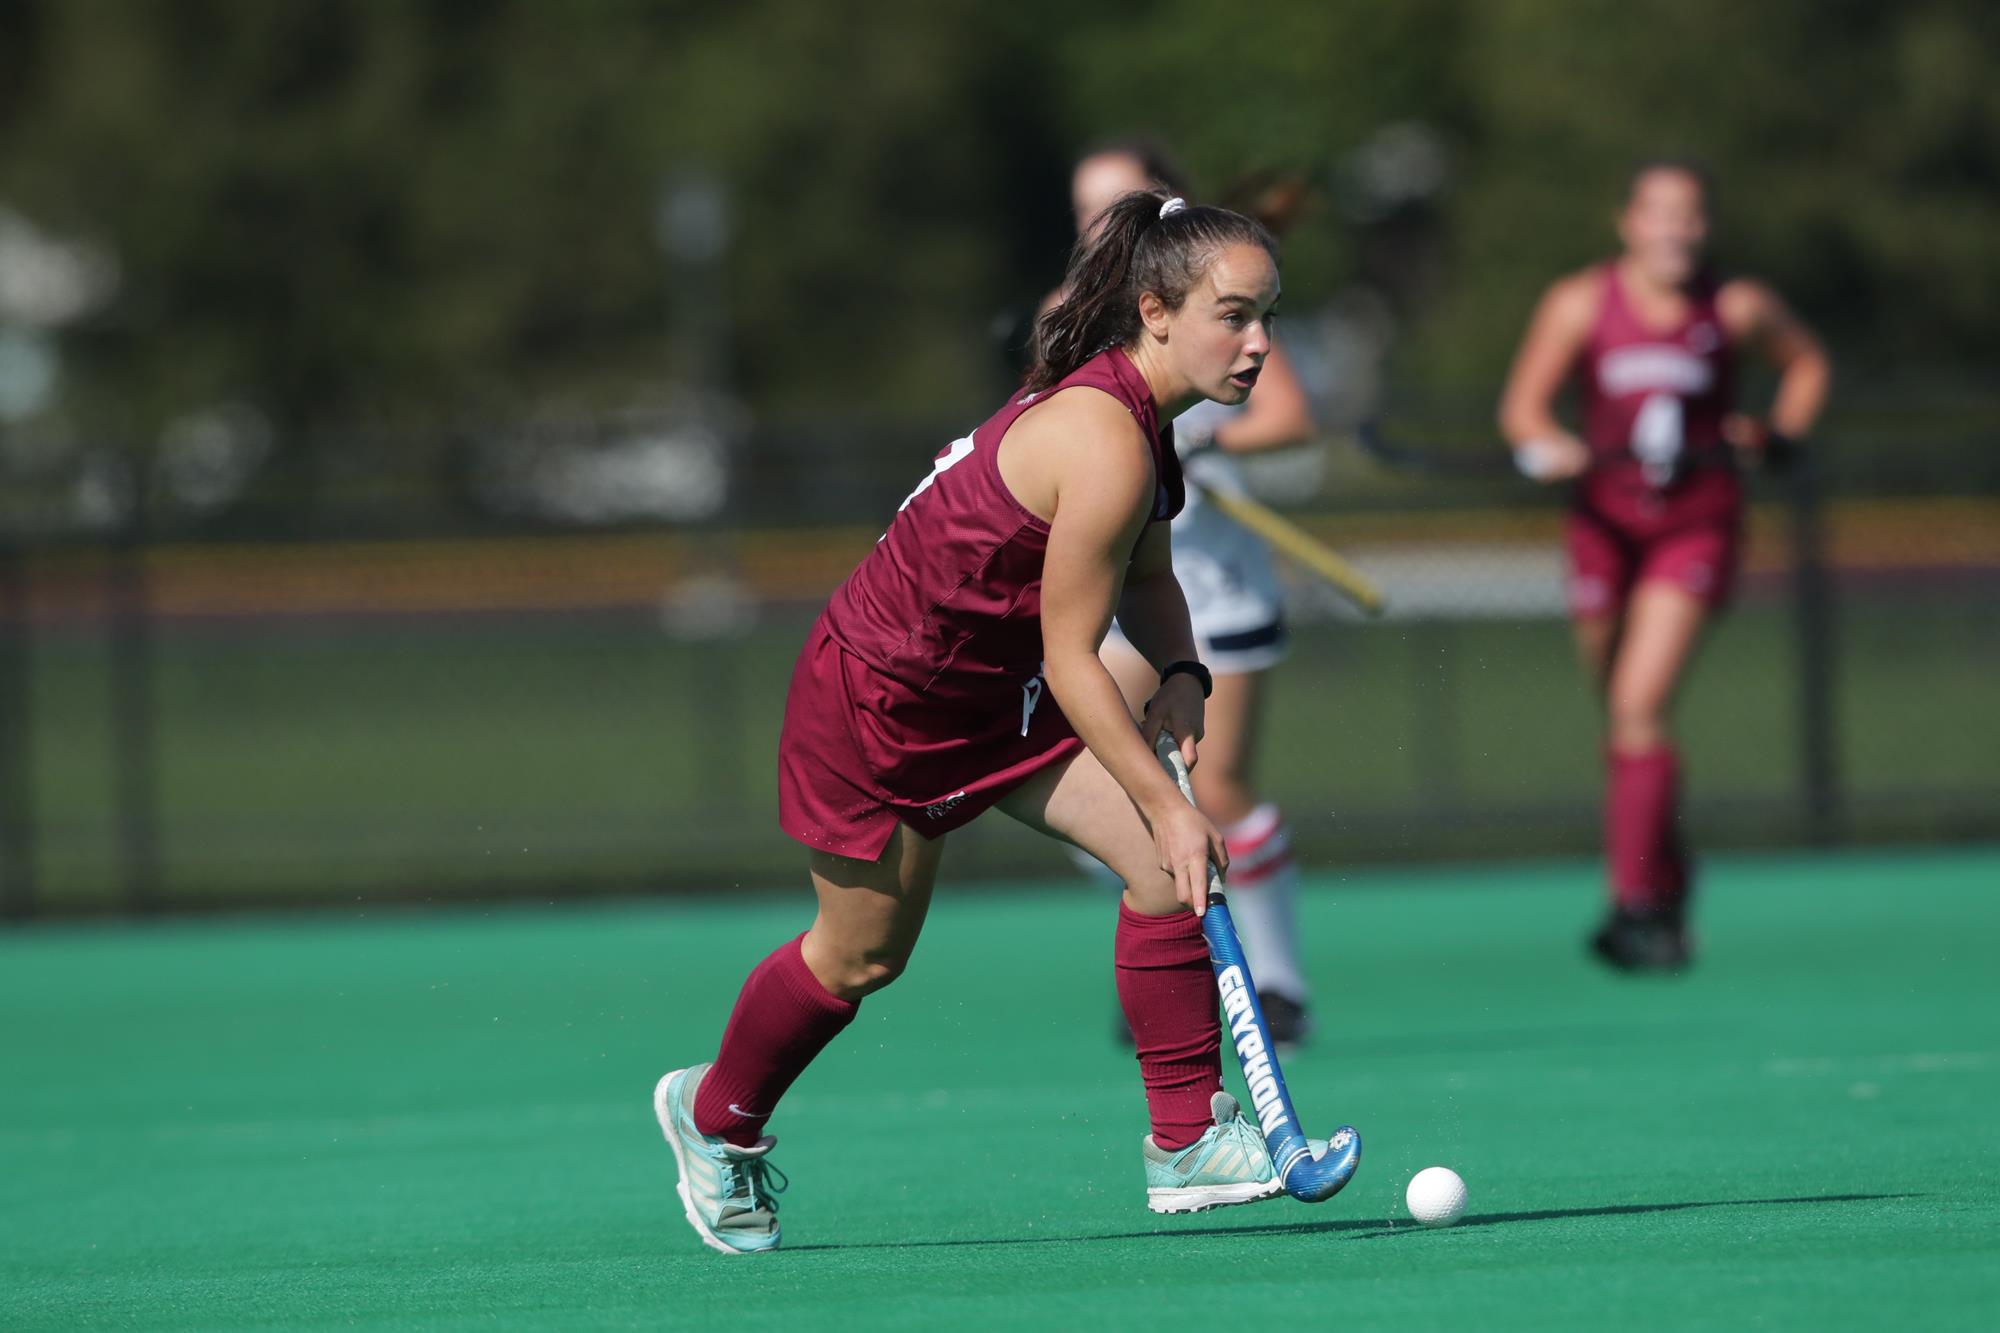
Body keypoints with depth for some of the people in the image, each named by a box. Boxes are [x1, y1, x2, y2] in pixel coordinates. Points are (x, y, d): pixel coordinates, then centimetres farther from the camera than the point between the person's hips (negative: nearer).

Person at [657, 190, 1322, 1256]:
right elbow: (1071, 657, -27)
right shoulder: (1105, 447, -32)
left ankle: (1187, 1139, -1)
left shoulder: (1133, 408, -3)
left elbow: (1145, 577, 13)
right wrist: (1166, 804, -23)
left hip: (997, 690, 9)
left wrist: (1179, 672, -7)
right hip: (878, 690, -9)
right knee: (862, 953, 11)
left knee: (1170, 868, -8)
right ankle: (716, 1115, 39)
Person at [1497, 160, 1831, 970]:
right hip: (1606, 519, 2)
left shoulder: (1738, 309, -3)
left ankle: (1638, 904, -18)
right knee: (1619, 714, 10)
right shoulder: (1580, 305, -3)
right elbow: (1523, 406, -1)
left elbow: (1806, 363, 16)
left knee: (1639, 706, -18)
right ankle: (1668, 876, 32)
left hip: (1697, 525, -2)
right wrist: (1552, 446, -22)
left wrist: (1779, 433, 1)